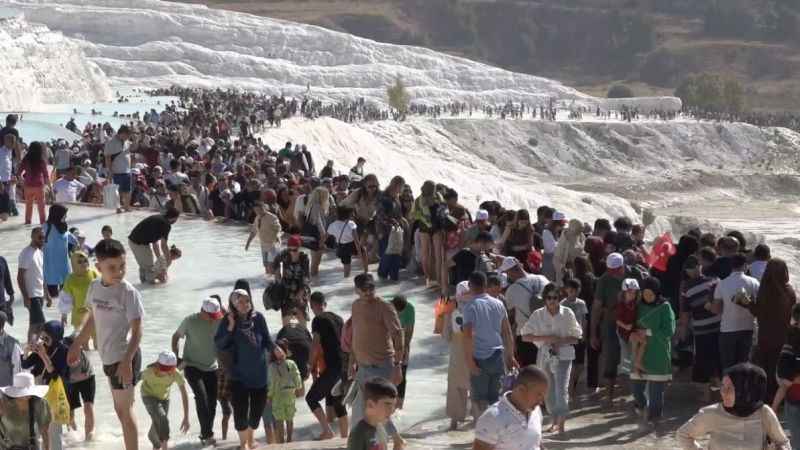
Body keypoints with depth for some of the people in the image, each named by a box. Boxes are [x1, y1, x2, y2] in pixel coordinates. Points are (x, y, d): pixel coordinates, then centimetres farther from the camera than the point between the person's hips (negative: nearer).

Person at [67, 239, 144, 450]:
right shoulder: (94, 287, 1)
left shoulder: (128, 292, -20)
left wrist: (126, 362, -30)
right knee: (120, 409, 18)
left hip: (124, 357, -7)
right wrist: (77, 345, 22)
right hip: (108, 357, 7)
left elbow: (137, 331, -21)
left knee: (124, 410, -1)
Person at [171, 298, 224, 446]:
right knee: (201, 396, -20)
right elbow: (176, 336, 1)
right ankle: (207, 434, -14)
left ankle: (206, 435, 22)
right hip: (192, 367, -3)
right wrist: (176, 357, -7)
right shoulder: (190, 321, -13)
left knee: (211, 402, 4)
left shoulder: (220, 321, -8)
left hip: (211, 368, 3)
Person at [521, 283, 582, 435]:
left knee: (561, 389, -13)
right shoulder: (538, 314, 0)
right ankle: (555, 422, 25)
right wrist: (546, 338, -14)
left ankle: (562, 424, -11)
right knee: (549, 390, 10)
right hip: (545, 355, 3)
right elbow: (525, 336, -3)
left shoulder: (567, 313, -2)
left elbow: (576, 337, 2)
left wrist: (562, 341, -16)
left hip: (563, 355, -2)